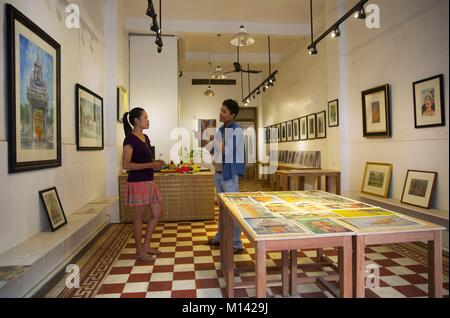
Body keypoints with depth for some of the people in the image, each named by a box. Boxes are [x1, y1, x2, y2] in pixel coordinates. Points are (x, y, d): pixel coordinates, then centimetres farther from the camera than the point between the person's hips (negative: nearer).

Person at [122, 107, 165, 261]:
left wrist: (156, 164, 3)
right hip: (137, 182, -9)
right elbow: (126, 165, -20)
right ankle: (139, 251, 19)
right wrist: (150, 165, -22)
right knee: (140, 217, 3)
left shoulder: (146, 137, 12)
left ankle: (146, 245, 26)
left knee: (158, 213, 11)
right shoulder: (130, 139, -13)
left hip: (149, 181, 9)